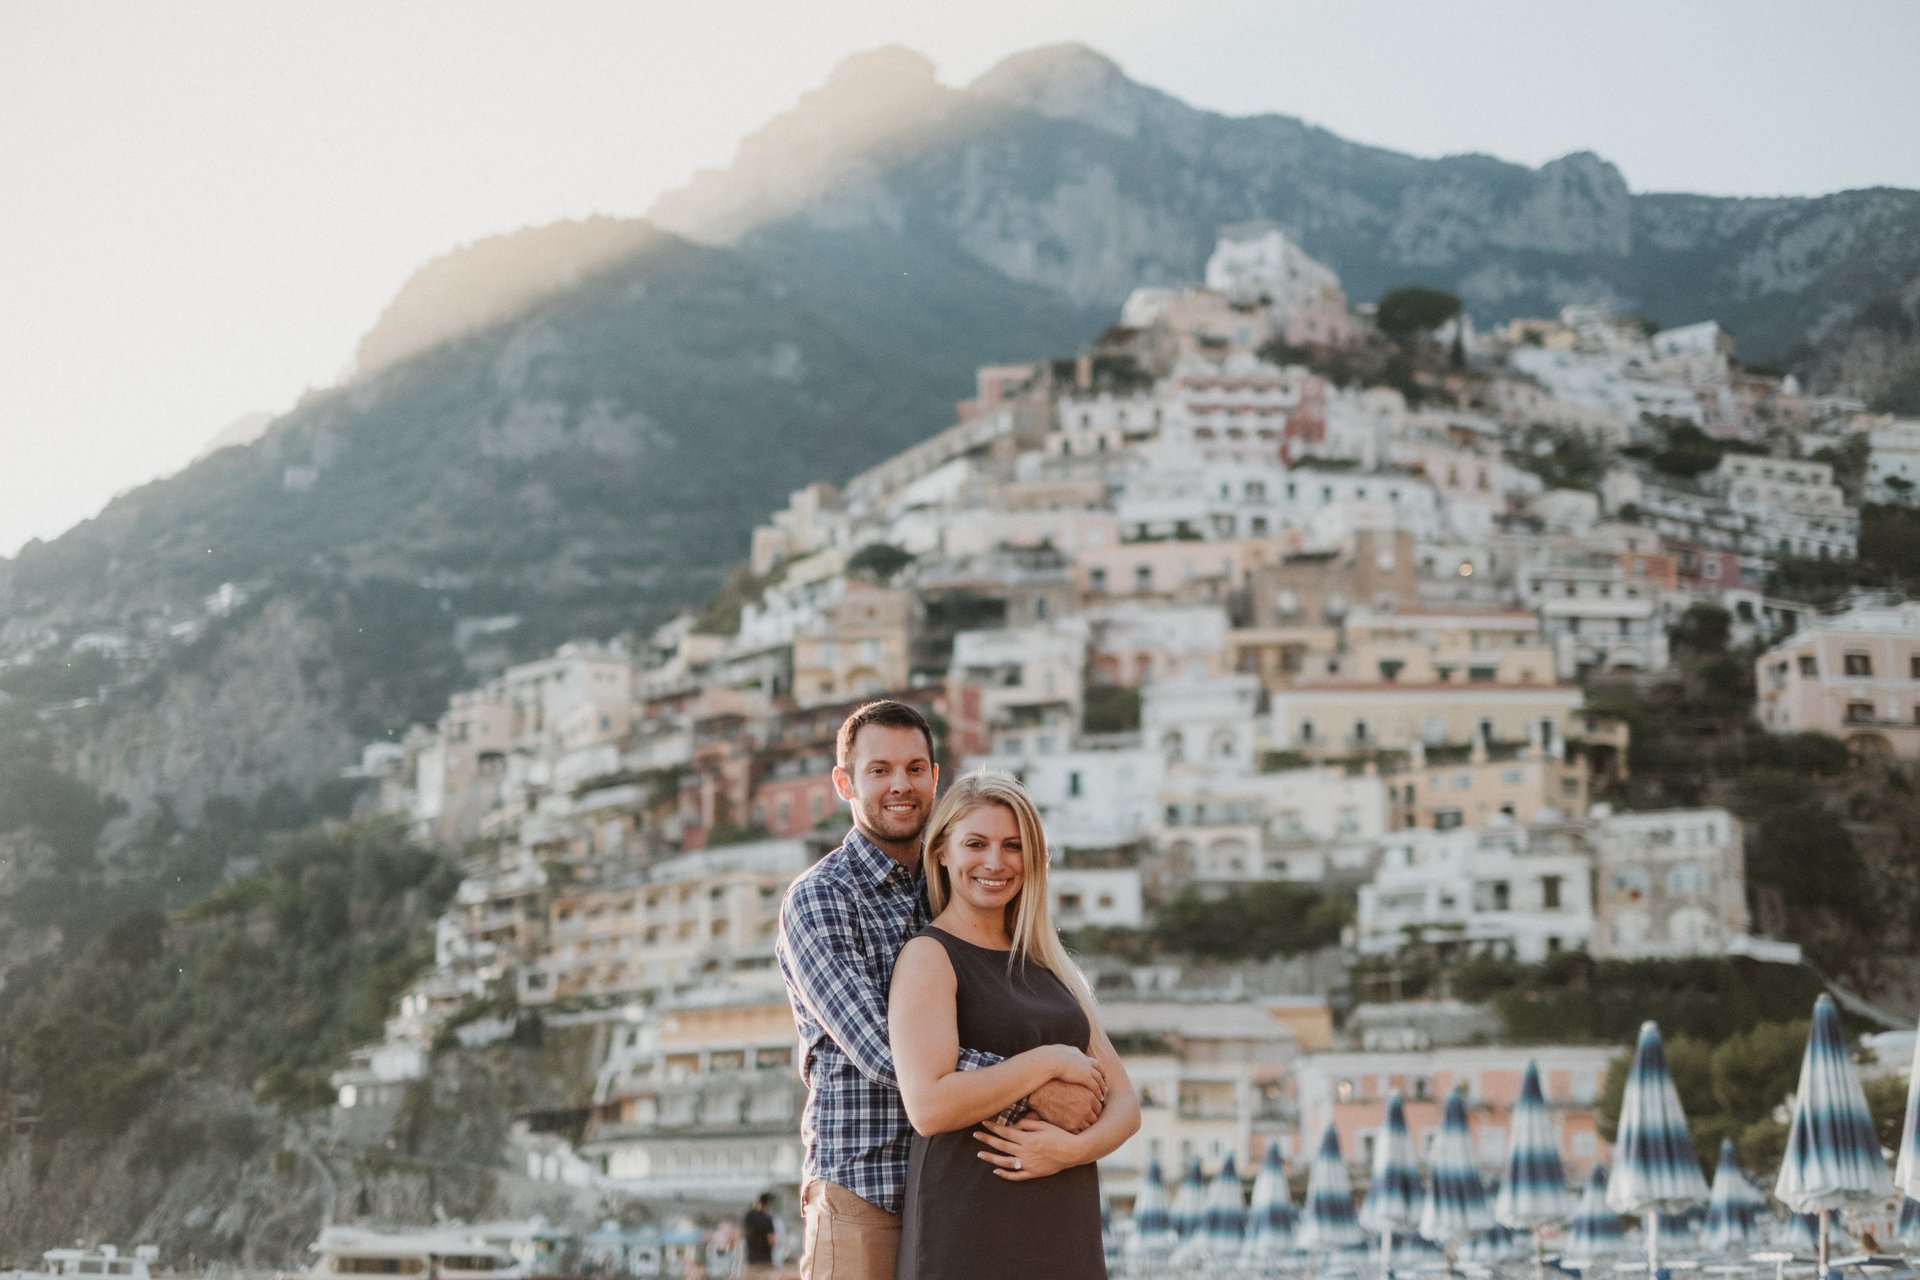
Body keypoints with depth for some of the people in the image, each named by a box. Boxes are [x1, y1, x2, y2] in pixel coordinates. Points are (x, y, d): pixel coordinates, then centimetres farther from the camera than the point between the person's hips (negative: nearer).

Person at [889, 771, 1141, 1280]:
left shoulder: (1053, 969, 14)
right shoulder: (928, 957, -5)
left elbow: (1124, 1103, 11)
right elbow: (928, 1105, -18)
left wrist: (1072, 1147, -9)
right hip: (966, 1236, -6)